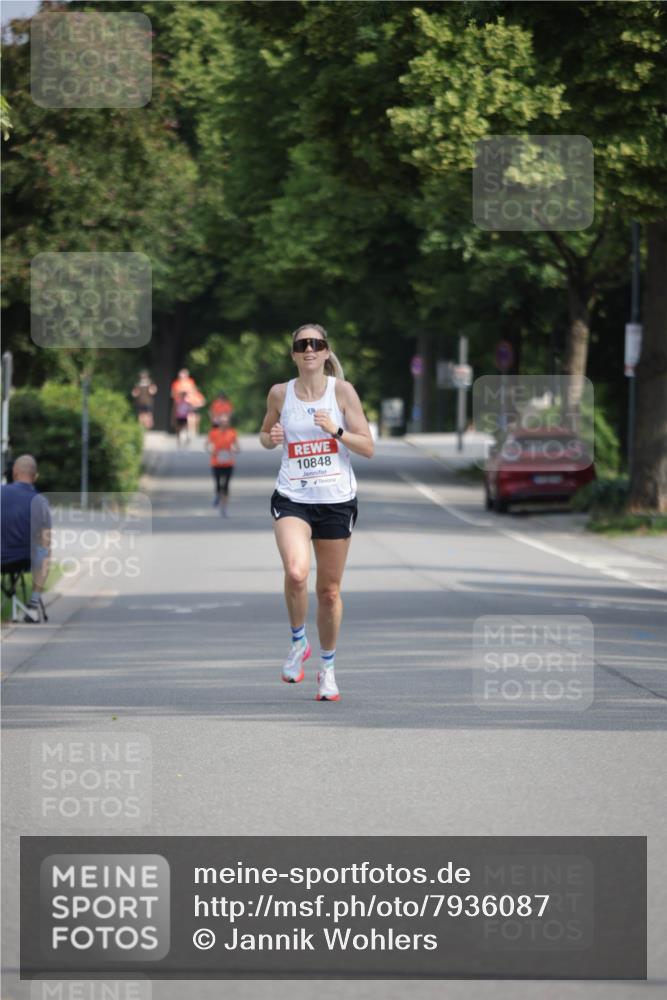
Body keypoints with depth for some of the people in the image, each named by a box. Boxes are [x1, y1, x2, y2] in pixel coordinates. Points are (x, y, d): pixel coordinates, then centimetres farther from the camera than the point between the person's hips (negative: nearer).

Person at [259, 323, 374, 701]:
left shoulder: (342, 390, -2)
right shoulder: (280, 394, 2)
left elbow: (368, 447, -2)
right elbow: (265, 435, 20)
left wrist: (336, 431, -18)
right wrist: (271, 438, -4)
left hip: (337, 500, 0)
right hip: (292, 498, 0)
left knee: (330, 590, 9)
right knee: (296, 572, -26)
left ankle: (328, 667, 28)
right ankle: (298, 643, -1)